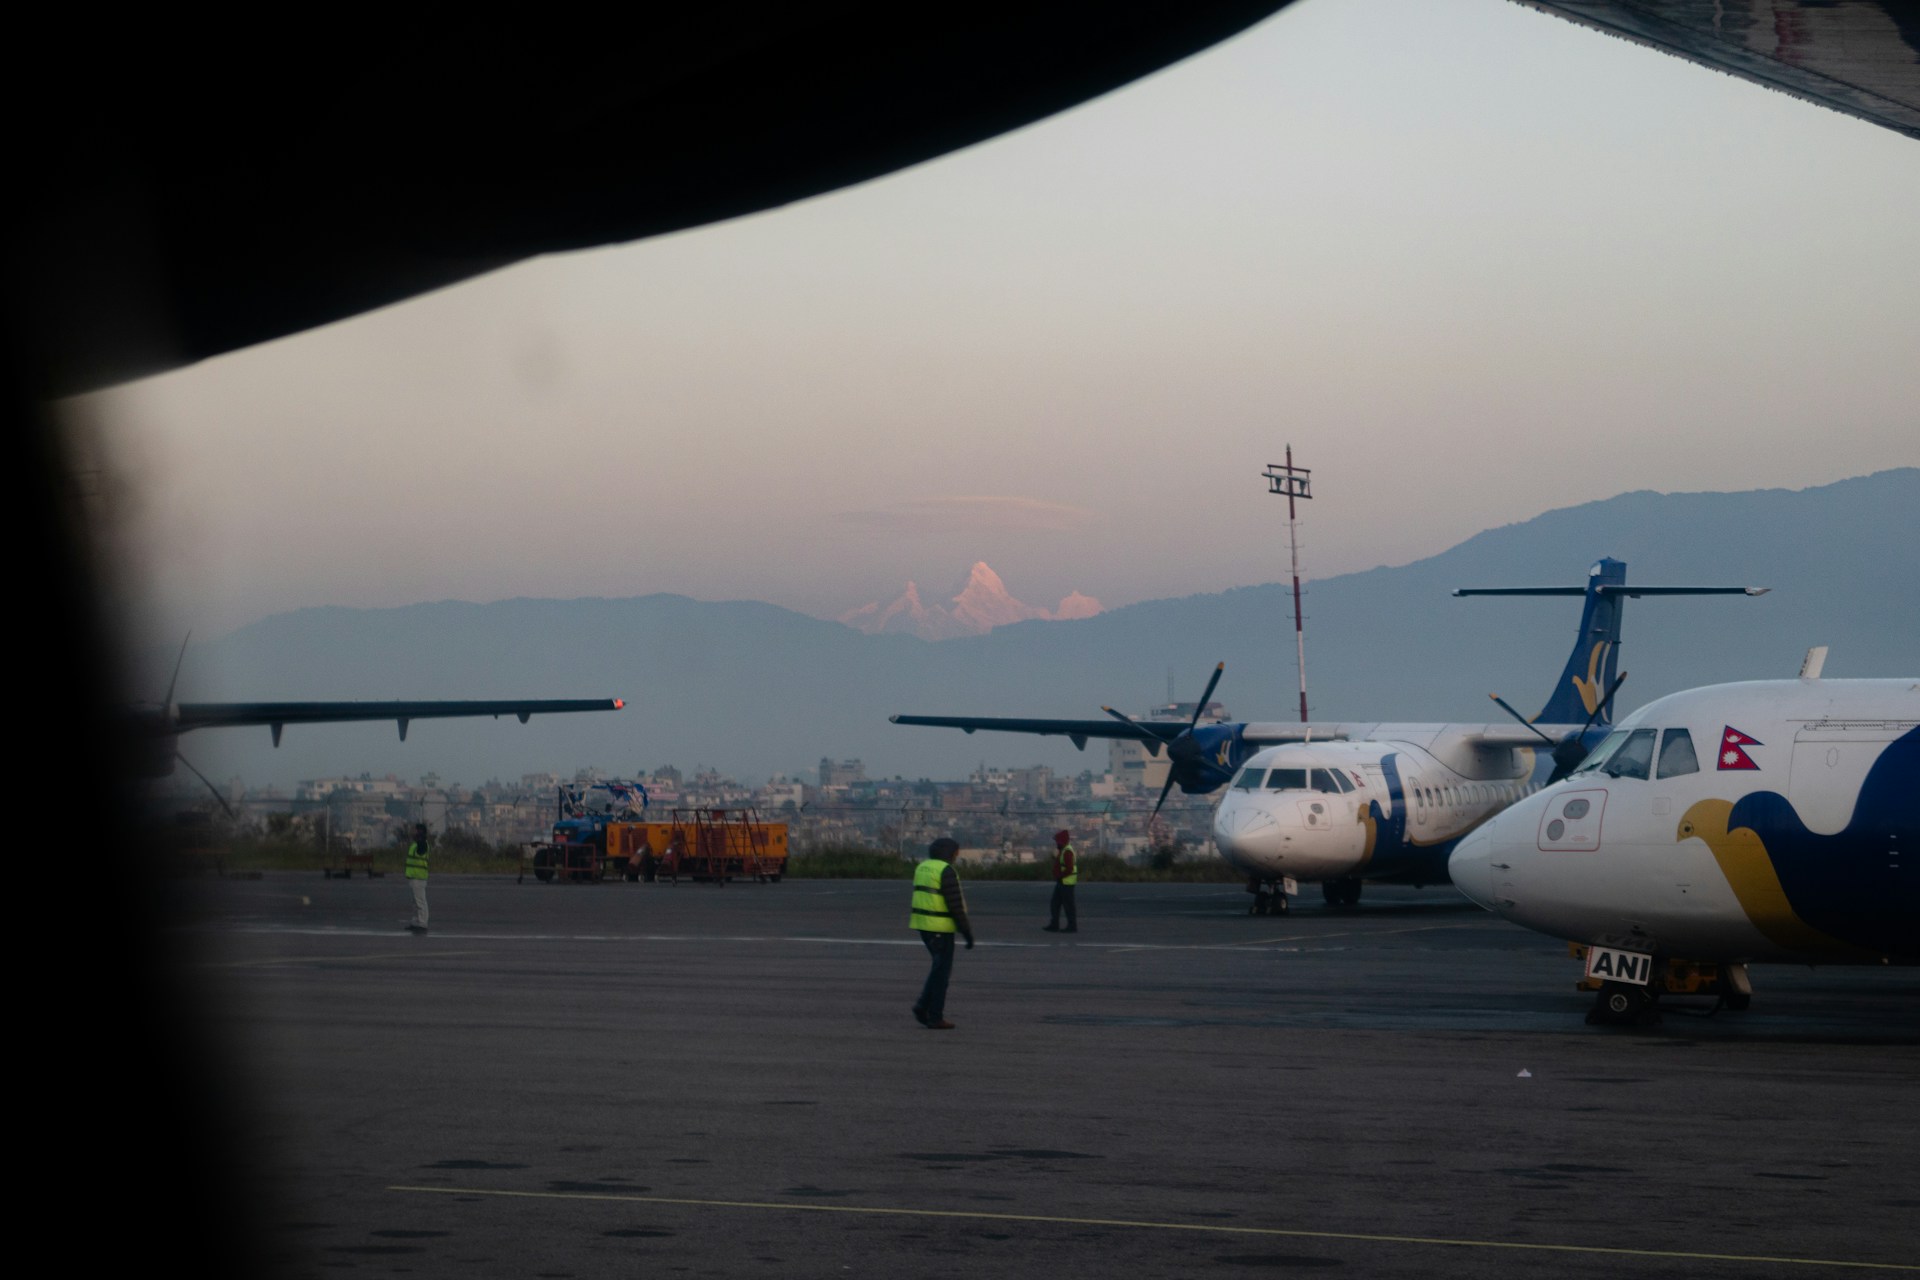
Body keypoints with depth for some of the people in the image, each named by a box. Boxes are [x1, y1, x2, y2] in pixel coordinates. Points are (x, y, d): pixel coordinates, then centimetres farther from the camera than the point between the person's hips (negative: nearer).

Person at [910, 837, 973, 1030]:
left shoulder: (922, 868, 12)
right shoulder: (946, 871, -15)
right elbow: (955, 904, -18)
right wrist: (967, 932, -13)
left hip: (923, 924, 8)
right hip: (940, 927, -8)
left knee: (941, 967, 19)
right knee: (941, 970, 1)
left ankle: (923, 1007, 9)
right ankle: (935, 1018, 3)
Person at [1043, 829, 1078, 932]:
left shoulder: (1067, 852, -19)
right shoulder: (1062, 850, 14)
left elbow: (1069, 869, -25)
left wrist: (1059, 876, -17)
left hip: (1067, 883, -11)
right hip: (1061, 882, 11)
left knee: (1068, 905, -3)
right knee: (1055, 904, 11)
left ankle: (1072, 927, 3)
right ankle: (1054, 926, 13)